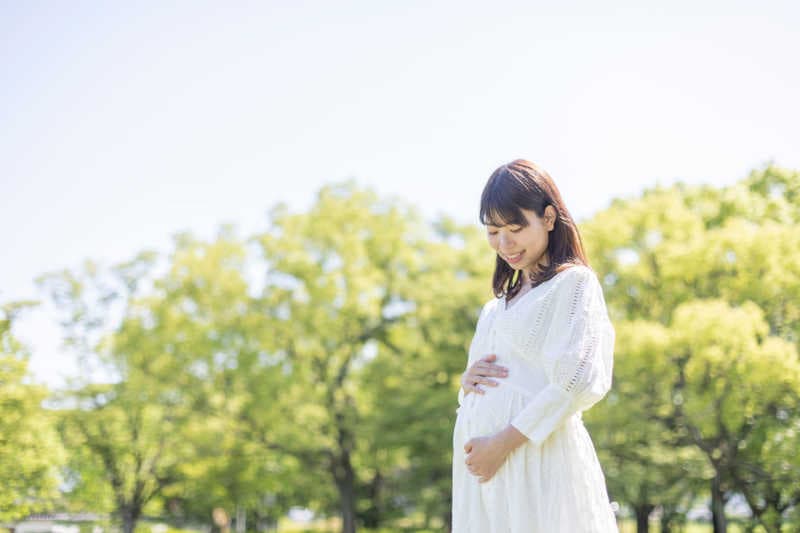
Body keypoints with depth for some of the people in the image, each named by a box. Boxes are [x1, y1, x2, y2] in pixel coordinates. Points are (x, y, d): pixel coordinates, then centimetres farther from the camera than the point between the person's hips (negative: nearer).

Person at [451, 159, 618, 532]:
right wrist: (467, 383, 1)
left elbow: (581, 380, -12)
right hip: (480, 469, 7)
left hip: (538, 462, -7)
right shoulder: (495, 308, 22)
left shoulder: (573, 282, 1)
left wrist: (503, 441, -16)